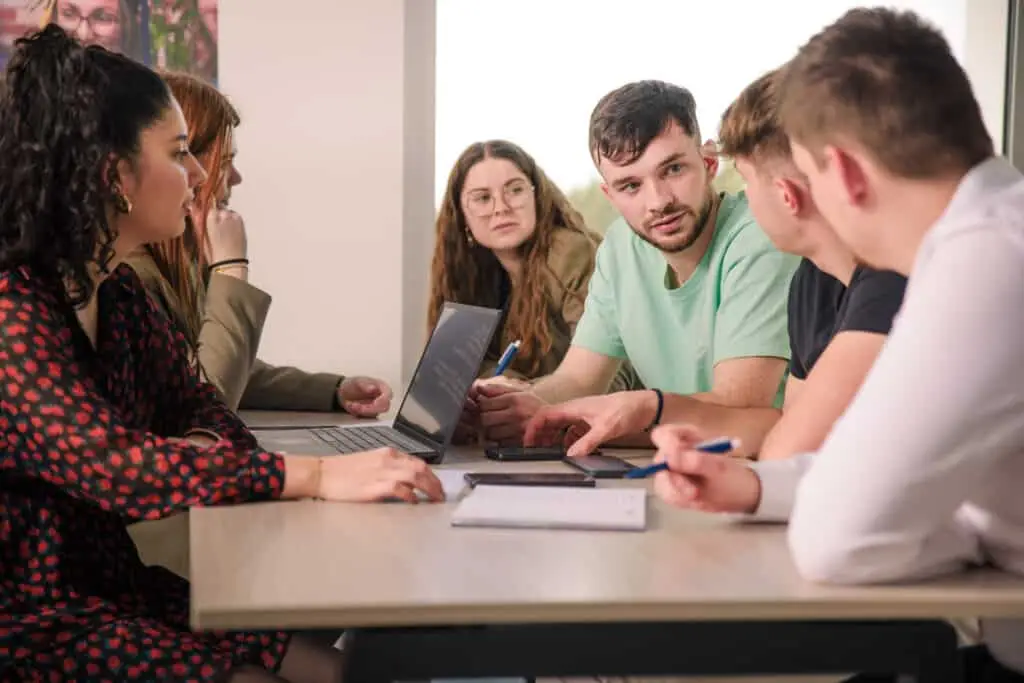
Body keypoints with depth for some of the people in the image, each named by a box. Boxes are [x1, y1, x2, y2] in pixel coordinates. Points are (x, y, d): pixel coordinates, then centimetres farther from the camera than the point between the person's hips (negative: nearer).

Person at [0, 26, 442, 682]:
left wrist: (201, 452, -14)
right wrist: (318, 474, -37)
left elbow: (199, 407, 11)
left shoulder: (118, 291, 8)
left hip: (112, 588, 8)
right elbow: (108, 462, -31)